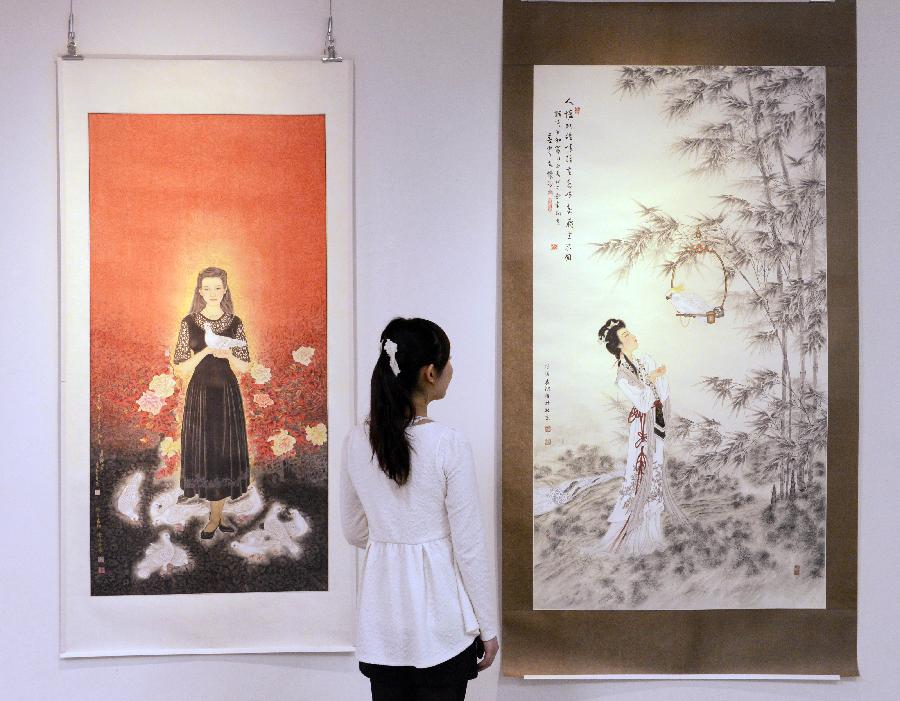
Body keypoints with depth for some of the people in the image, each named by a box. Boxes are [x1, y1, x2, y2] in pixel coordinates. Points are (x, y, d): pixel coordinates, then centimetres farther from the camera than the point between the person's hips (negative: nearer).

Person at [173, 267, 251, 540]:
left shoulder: (235, 323, 2)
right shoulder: (190, 322, -1)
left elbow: (244, 367, 5)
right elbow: (180, 368, -3)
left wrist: (228, 355, -15)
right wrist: (206, 351, -17)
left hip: (228, 395, 1)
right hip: (200, 395, -1)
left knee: (226, 453, 3)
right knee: (204, 453, 1)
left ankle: (215, 515, 14)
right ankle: (216, 516, 14)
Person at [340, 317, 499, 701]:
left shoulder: (357, 441, -3)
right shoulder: (449, 444, -17)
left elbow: (354, 532, 8)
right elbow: (469, 546, -13)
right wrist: (487, 626, -2)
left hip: (382, 614, 5)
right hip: (438, 615, -4)